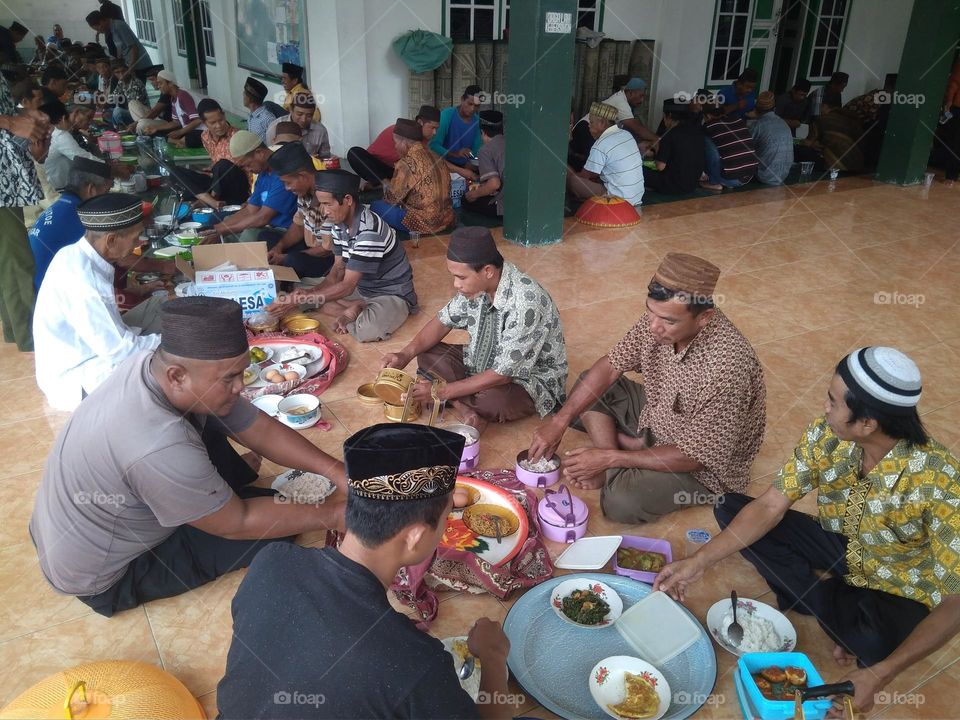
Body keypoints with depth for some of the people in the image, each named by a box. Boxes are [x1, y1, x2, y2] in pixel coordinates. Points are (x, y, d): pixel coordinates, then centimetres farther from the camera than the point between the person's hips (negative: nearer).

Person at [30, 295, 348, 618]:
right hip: (101, 579, -7)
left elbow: (263, 429, -9)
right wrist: (333, 514, -18)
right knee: (275, 526, -9)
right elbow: (236, 524, -25)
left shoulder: (162, 365, -16)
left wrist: (338, 473, -15)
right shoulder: (160, 447, -40)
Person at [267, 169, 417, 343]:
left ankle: (353, 311, -6)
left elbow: (347, 286, -28)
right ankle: (358, 311, -4)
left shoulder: (369, 231, -30)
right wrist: (311, 292, -17)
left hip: (393, 294, -8)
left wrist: (299, 300, -28)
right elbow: (338, 269, 2)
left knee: (368, 330, -38)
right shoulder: (340, 223, -3)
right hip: (362, 288, 8)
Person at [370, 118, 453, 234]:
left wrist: (386, 187, 16)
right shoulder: (434, 156, 8)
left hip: (425, 224, -8)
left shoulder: (407, 163, -16)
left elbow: (392, 198, -7)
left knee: (376, 206, 4)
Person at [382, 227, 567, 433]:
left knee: (494, 401, -38)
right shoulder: (478, 284, -12)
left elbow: (502, 375, -29)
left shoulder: (525, 303, -34)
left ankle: (459, 403, -6)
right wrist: (406, 354, -13)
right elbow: (444, 321, 4)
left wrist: (442, 391, -24)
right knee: (428, 354, -5)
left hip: (533, 379, -7)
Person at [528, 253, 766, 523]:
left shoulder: (726, 369, -37)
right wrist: (559, 421, -16)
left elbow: (693, 457, -29)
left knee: (622, 502, -28)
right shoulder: (661, 316, -18)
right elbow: (611, 367, -7)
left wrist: (610, 458, -25)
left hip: (703, 466, -7)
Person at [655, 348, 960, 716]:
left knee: (875, 642, -40)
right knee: (729, 508, -12)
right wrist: (699, 561, -23)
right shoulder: (825, 434, -20)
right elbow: (770, 506, -15)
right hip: (838, 549, 5)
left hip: (897, 587, -5)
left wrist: (881, 674, -38)